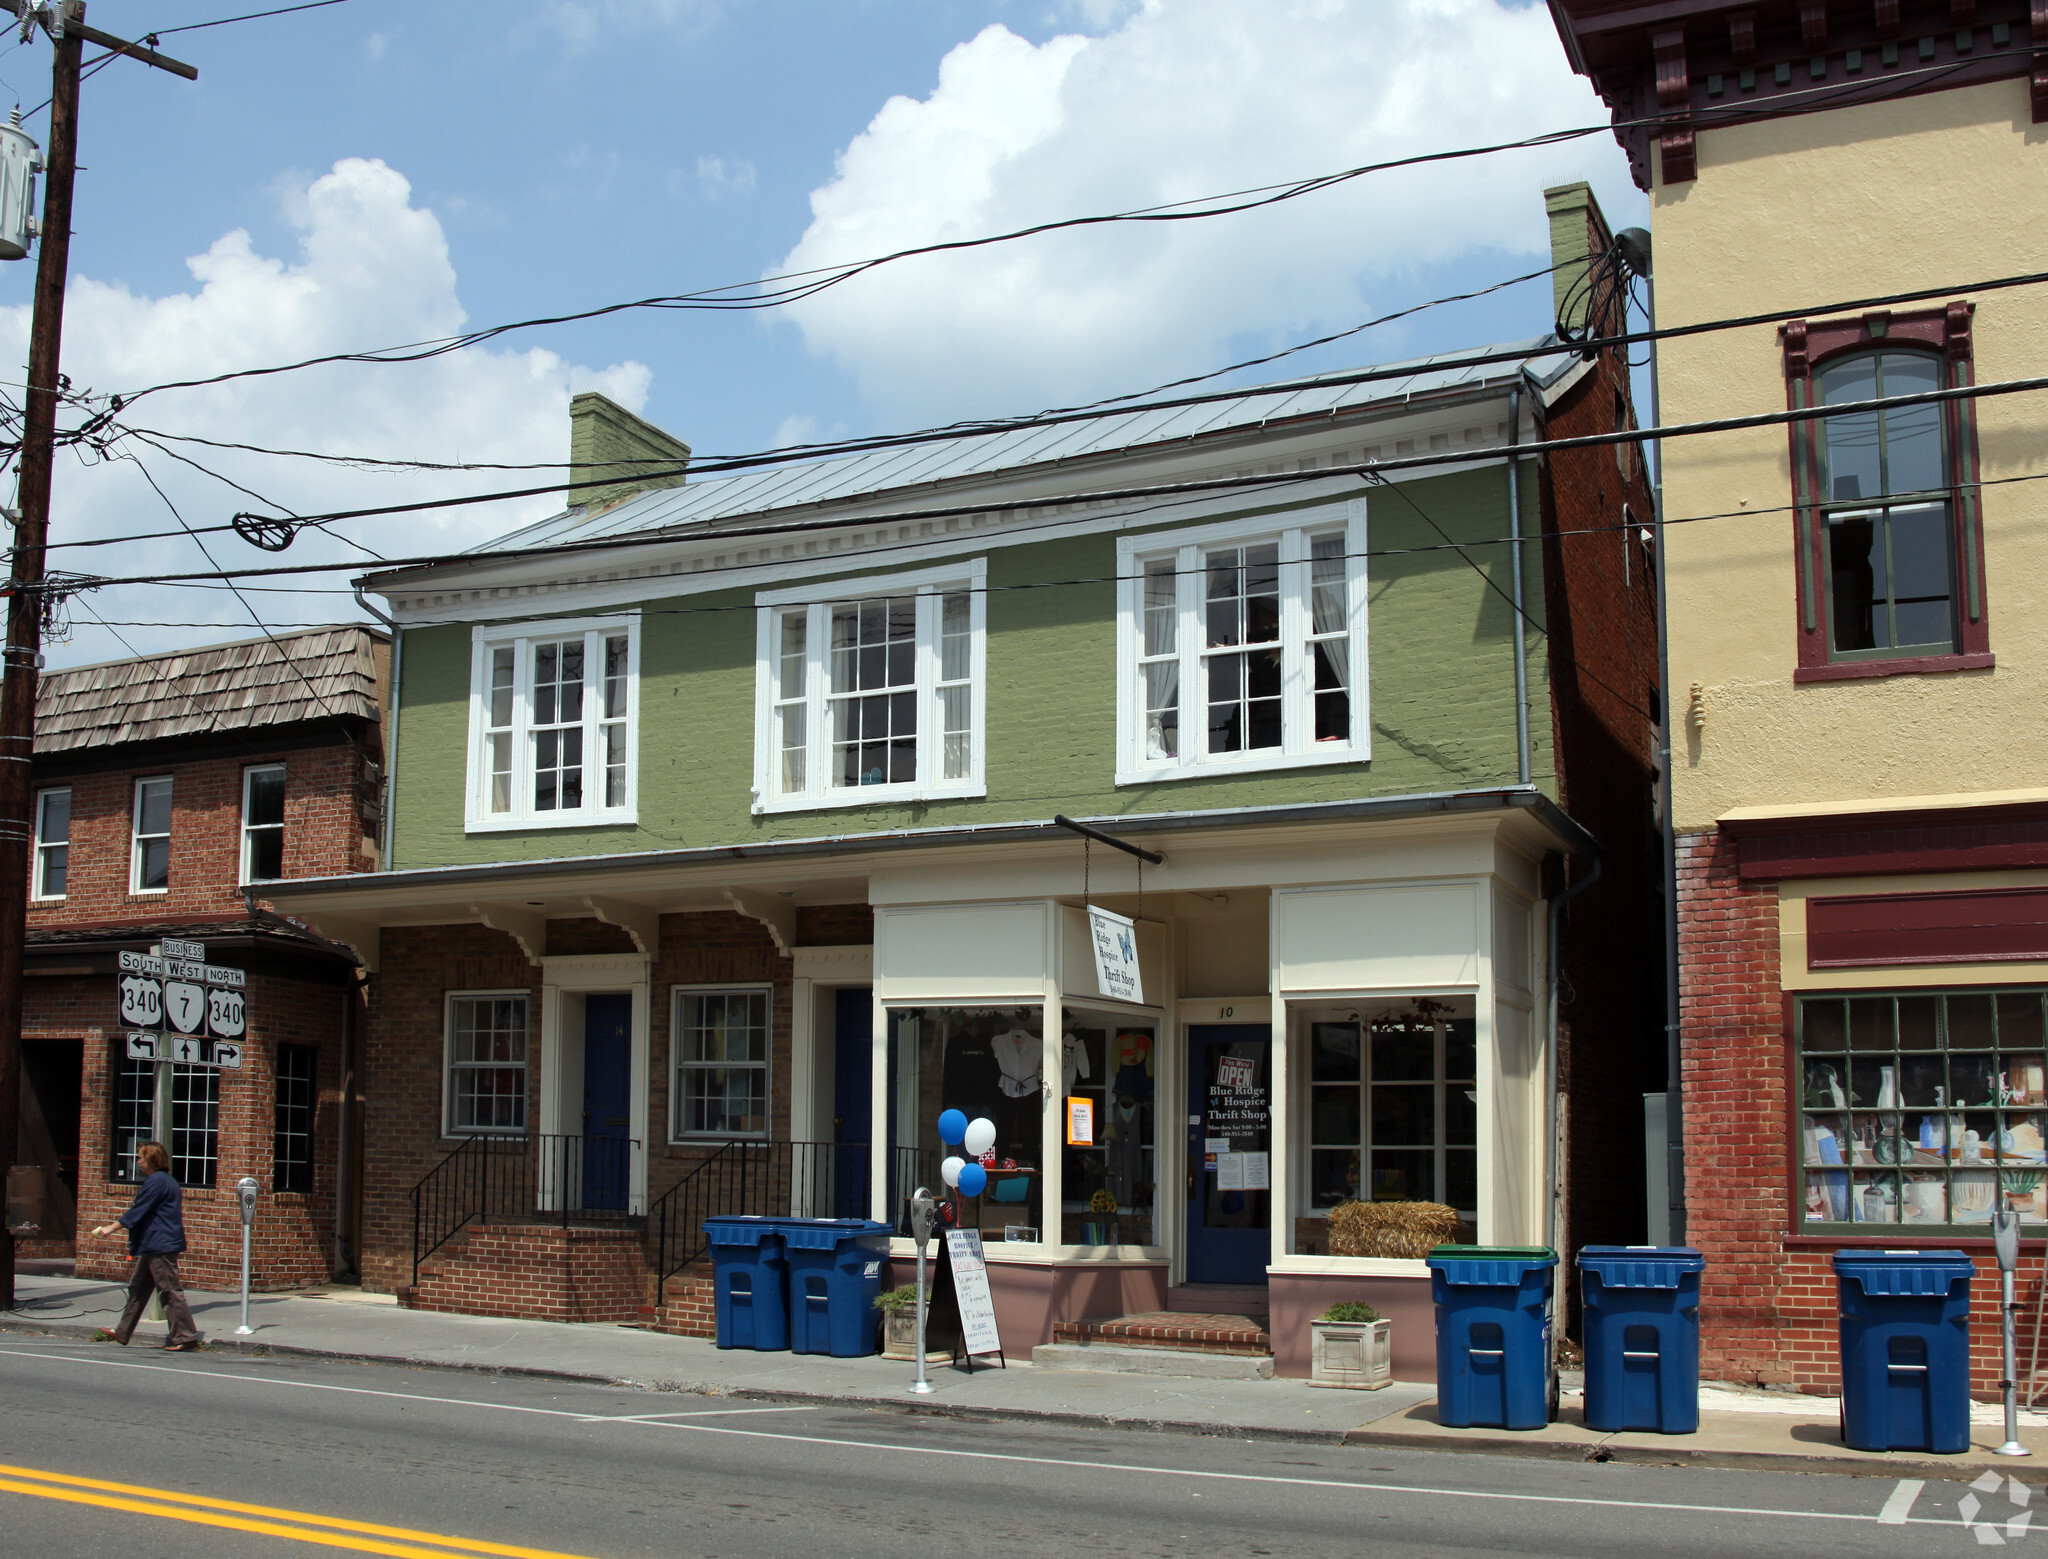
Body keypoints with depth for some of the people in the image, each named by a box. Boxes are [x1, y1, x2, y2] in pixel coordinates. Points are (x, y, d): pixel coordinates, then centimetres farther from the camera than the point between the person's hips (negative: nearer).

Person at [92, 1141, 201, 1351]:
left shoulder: (156, 1182, -15)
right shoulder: (167, 1181, 17)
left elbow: (137, 1211, -15)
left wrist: (112, 1228, -10)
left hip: (160, 1245, -11)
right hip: (154, 1246, 11)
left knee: (170, 1291, -9)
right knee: (138, 1287, 16)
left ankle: (185, 1336, -8)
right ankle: (123, 1333, 23)